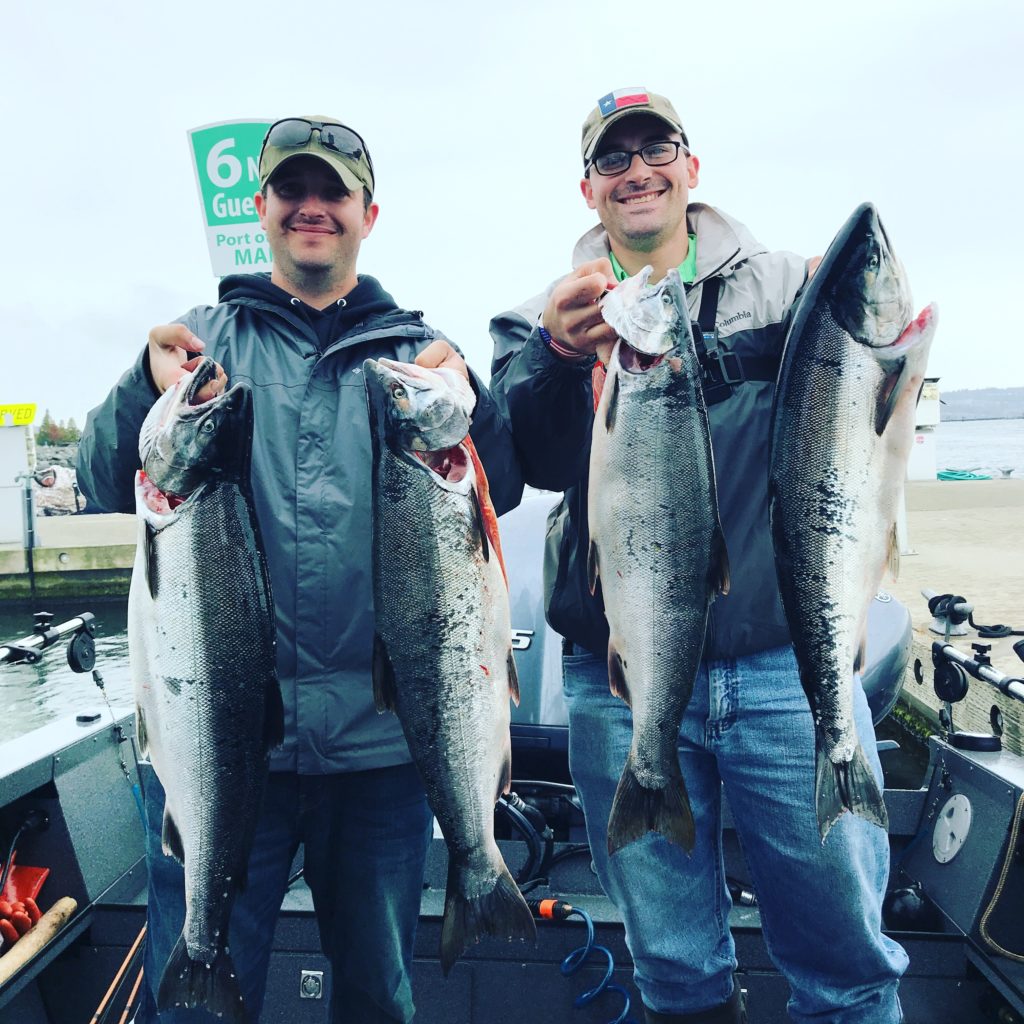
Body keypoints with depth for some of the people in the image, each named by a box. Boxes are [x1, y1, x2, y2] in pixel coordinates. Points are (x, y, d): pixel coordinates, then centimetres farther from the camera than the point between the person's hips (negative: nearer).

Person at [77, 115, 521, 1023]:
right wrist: (148, 392, -20)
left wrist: (466, 404, -21)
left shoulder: (419, 352, 7)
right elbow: (109, 489, -1)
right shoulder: (202, 337, 7)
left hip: (380, 736, 1)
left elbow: (498, 494, -2)